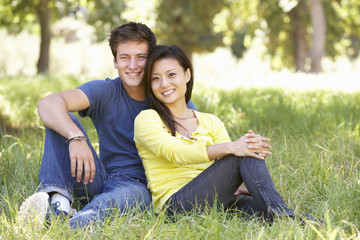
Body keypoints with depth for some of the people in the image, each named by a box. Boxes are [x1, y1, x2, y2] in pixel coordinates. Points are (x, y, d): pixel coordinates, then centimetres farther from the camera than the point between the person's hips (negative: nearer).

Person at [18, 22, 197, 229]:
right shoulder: (105, 92, -3)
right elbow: (48, 104, -19)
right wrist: (76, 137, -39)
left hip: (140, 186, -2)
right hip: (99, 180, 2)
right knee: (62, 119, -15)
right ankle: (57, 197, -34)